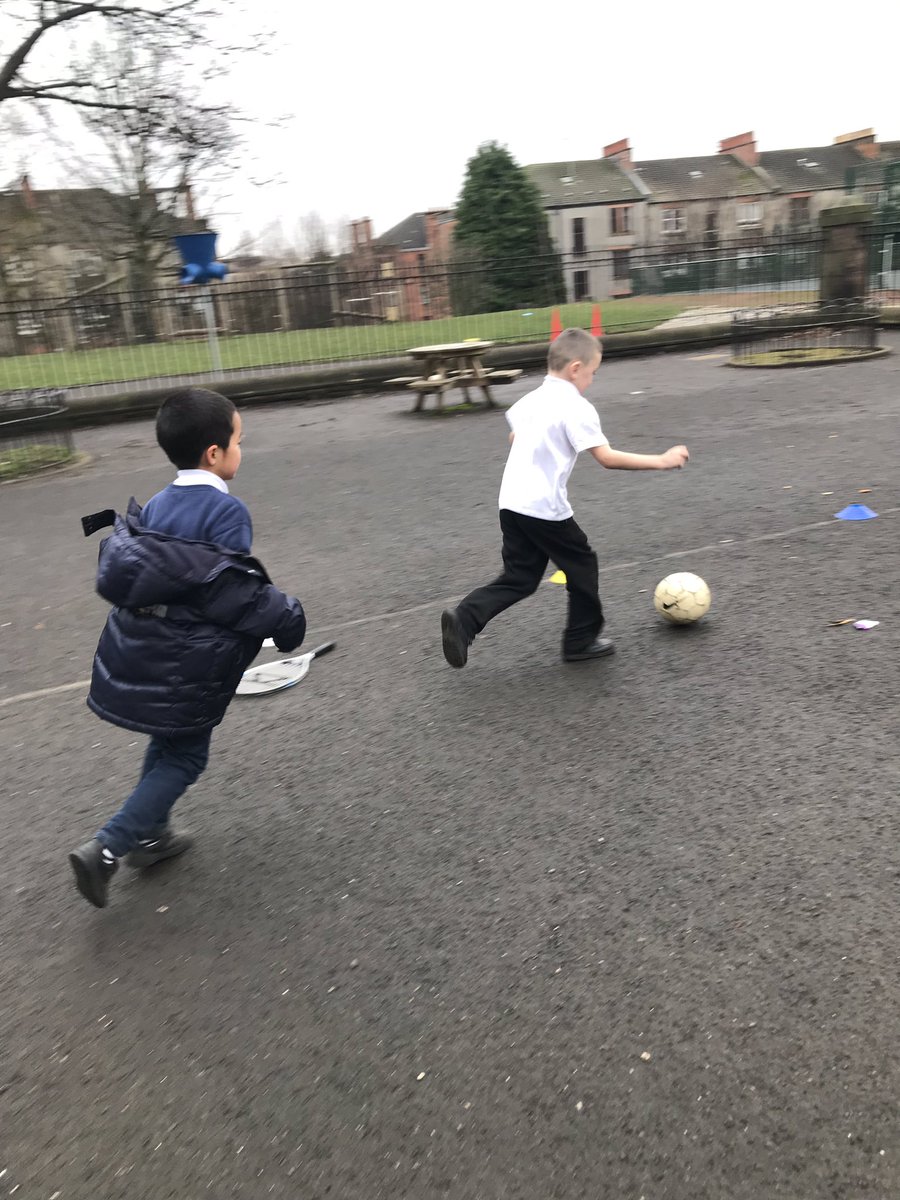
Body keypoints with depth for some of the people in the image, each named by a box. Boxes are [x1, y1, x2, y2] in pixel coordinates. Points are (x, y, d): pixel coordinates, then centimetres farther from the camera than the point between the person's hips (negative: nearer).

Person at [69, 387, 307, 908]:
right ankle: (106, 849, 5)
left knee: (167, 743, 26)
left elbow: (122, 571, 9)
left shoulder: (157, 505, 5)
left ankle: (149, 835, 39)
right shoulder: (227, 510, -18)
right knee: (185, 757, 9)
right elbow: (226, 592, -21)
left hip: (139, 649, 8)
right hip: (187, 664, -7)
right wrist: (283, 616, -7)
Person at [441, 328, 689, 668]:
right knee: (582, 566, 12)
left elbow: (513, 438, 31)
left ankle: (464, 619, -3)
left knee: (519, 577, 13)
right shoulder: (577, 408, -11)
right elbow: (607, 458, -18)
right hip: (545, 508, -8)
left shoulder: (531, 399, 13)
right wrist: (660, 461, -13)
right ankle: (582, 640, 22)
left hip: (512, 502, 8)